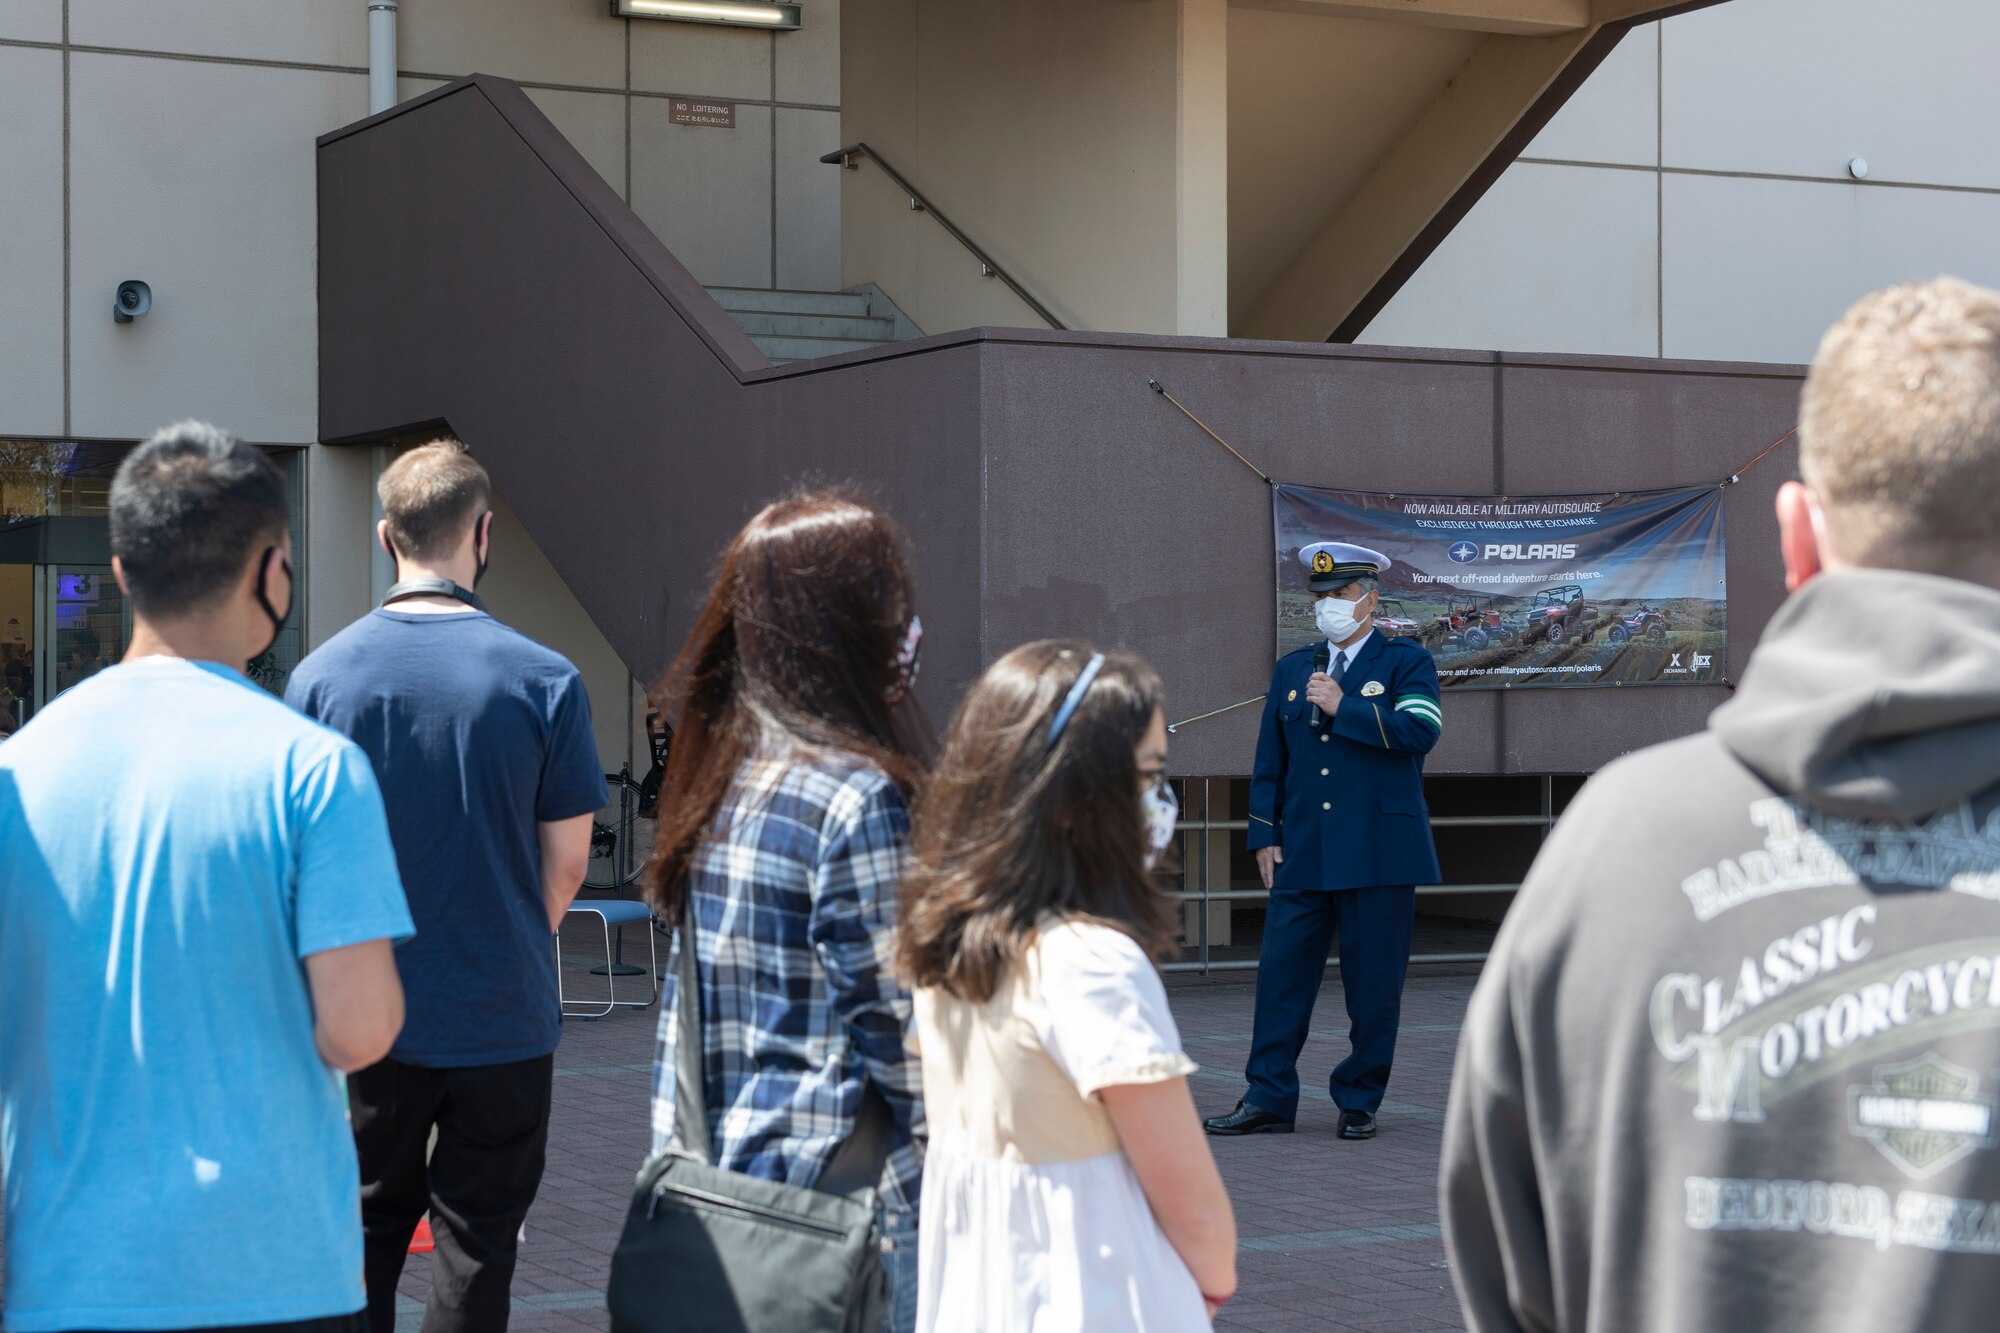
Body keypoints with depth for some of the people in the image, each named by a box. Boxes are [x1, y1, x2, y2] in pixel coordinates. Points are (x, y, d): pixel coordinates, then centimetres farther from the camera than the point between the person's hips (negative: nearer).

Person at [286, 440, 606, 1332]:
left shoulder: (320, 676, -6)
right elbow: (567, 864, -4)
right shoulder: (544, 680, -10)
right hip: (503, 1022, -1)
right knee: (476, 1244, 10)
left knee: (364, 1235, 14)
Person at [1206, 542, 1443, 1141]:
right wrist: (1264, 837, 8)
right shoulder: (1291, 670, 16)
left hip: (1379, 852, -4)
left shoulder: (1406, 662, 3)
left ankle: (1360, 1102, 11)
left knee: (1373, 985, 0)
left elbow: (1420, 731, -15)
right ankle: (1269, 1100, 5)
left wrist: (1343, 708, -13)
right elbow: (1269, 761, 17)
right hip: (1302, 855, 4)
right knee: (1281, 973, 0)